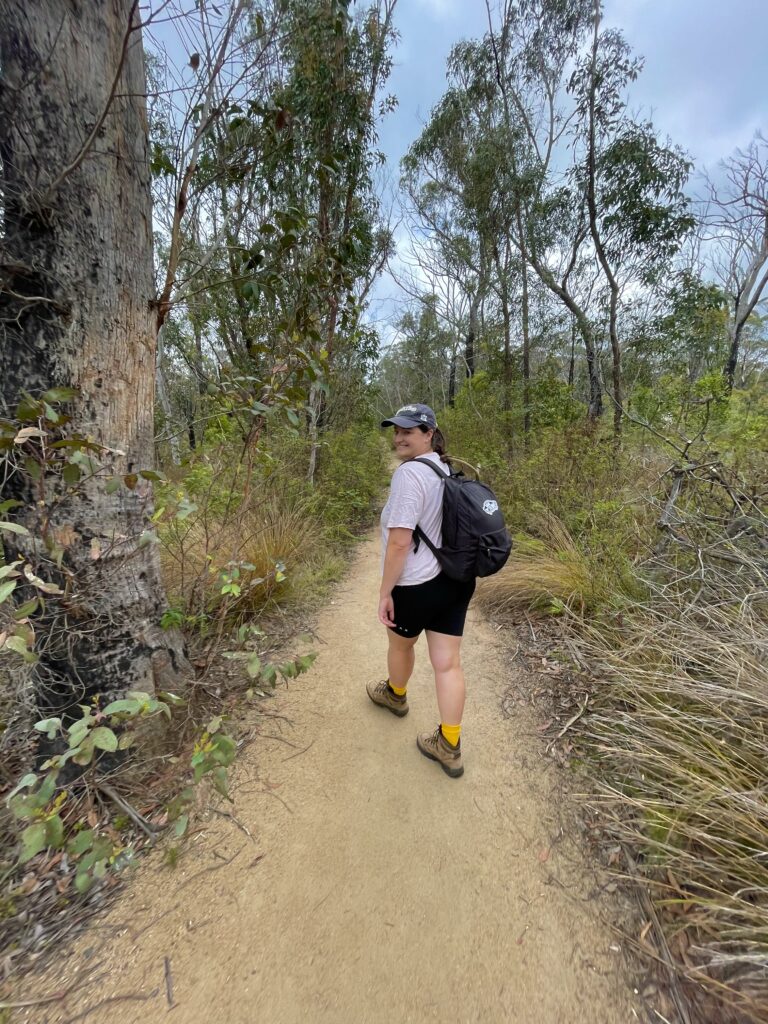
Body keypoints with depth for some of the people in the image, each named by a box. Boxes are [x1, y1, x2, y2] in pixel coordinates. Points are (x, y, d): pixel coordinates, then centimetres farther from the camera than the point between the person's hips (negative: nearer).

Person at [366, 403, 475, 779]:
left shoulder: (409, 473, -20)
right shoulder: (448, 470, 7)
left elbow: (399, 542, -24)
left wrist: (385, 592, -16)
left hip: (418, 584, -7)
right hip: (456, 579, 7)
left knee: (400, 644, 23)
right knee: (448, 663, 11)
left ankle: (395, 695, 51)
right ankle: (449, 746, 24)